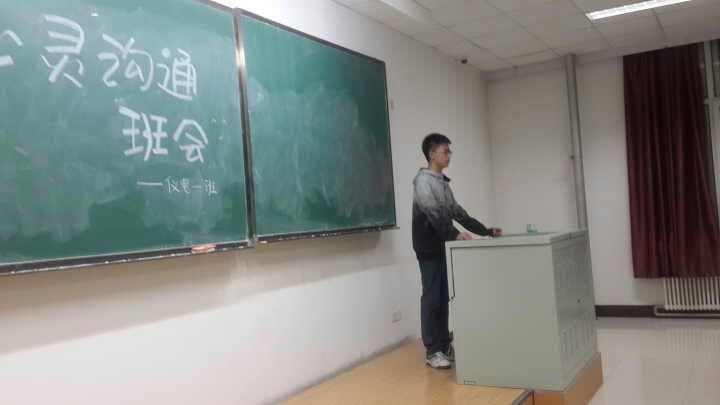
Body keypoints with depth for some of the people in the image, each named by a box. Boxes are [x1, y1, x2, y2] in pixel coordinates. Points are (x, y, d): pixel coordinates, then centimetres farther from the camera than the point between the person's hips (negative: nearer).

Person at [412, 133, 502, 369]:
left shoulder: (443, 182, 18)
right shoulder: (423, 180, -10)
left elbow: (457, 212, 18)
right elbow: (433, 213, -23)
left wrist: (486, 231, 12)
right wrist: (455, 234, -35)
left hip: (443, 248, 9)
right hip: (429, 249, -8)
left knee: (443, 299, 10)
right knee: (432, 298, -5)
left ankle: (444, 347, 17)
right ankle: (432, 352, 0)